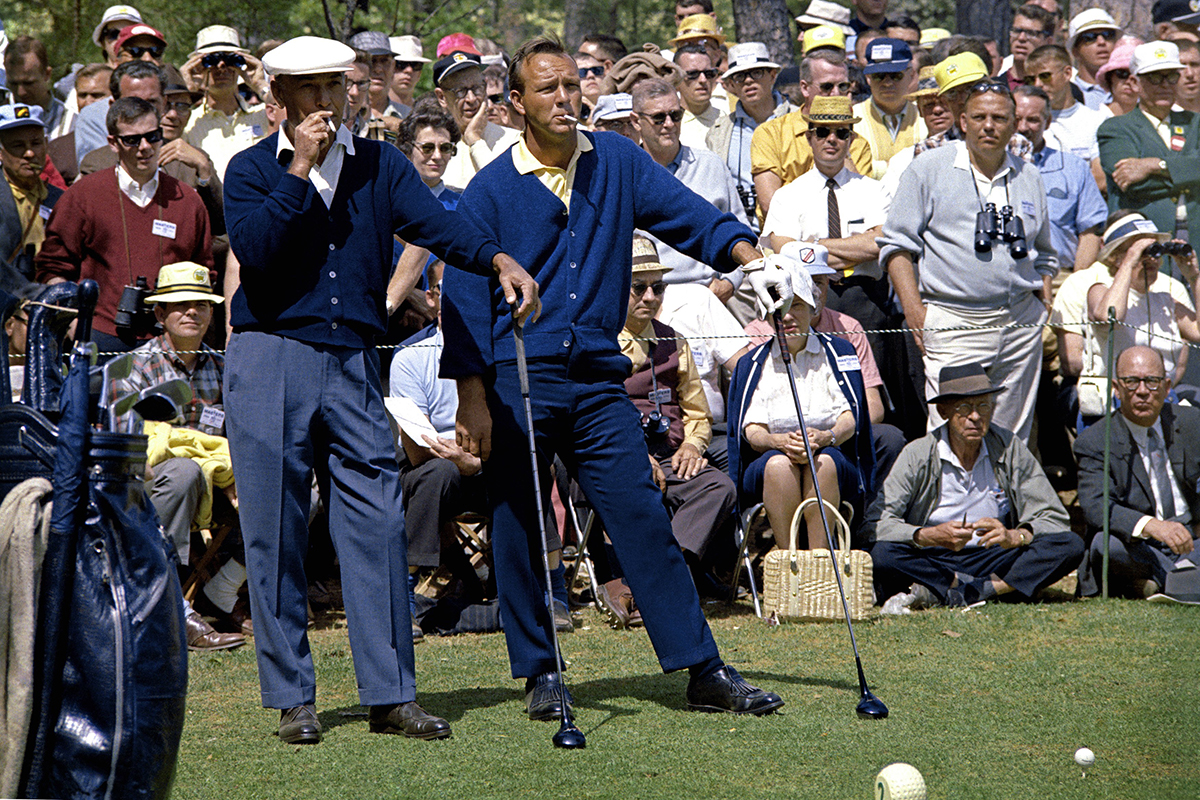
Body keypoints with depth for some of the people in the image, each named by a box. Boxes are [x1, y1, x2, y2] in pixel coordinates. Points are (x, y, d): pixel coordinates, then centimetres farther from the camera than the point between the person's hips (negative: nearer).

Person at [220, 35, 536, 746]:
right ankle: (293, 698, 8)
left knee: (378, 525, -3)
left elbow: (434, 221, -7)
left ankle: (392, 694, 1)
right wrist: (301, 167, -12)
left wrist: (499, 259, -25)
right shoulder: (252, 169, 5)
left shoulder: (380, 166, 10)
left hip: (354, 365, 2)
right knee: (276, 533, 0)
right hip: (270, 362, -2)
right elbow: (253, 246, -13)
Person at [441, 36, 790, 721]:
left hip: (598, 381, 2)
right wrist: (472, 398, -6)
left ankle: (703, 670, -5)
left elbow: (686, 214, 1)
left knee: (643, 518, -3)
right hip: (517, 381, -2)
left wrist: (749, 257, -17)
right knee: (520, 530, 3)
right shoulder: (491, 191, 1)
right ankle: (540, 672, 16)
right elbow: (465, 298, 0)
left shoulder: (617, 163, 10)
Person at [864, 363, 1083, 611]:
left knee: (1070, 546, -20)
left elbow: (1055, 519, -3)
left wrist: (1014, 537, -24)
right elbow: (873, 524, -14)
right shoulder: (919, 455, -7)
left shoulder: (1009, 449, -1)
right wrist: (929, 536, -31)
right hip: (931, 561, -2)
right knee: (882, 556, -33)